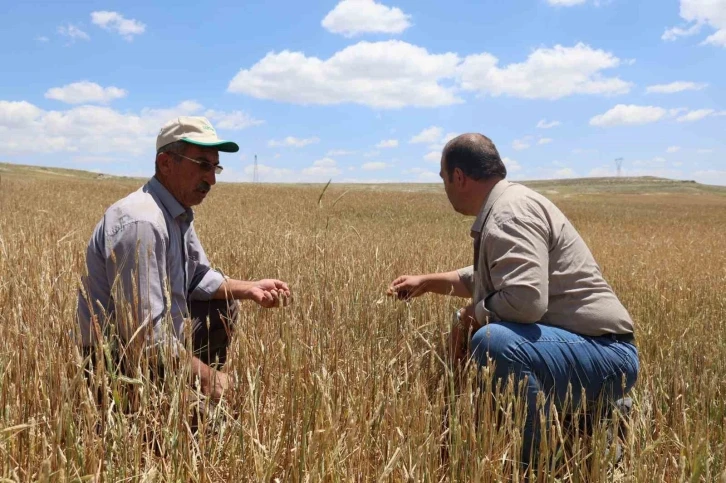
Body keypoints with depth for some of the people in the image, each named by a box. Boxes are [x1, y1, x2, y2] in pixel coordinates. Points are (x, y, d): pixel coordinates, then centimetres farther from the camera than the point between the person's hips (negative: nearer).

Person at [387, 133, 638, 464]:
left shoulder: (509, 213, -19)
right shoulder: (504, 206, 13)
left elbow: (526, 299, -33)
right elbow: (486, 278, 30)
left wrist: (471, 314, -14)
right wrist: (427, 282, 31)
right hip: (568, 341, 11)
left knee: (492, 341, -35)